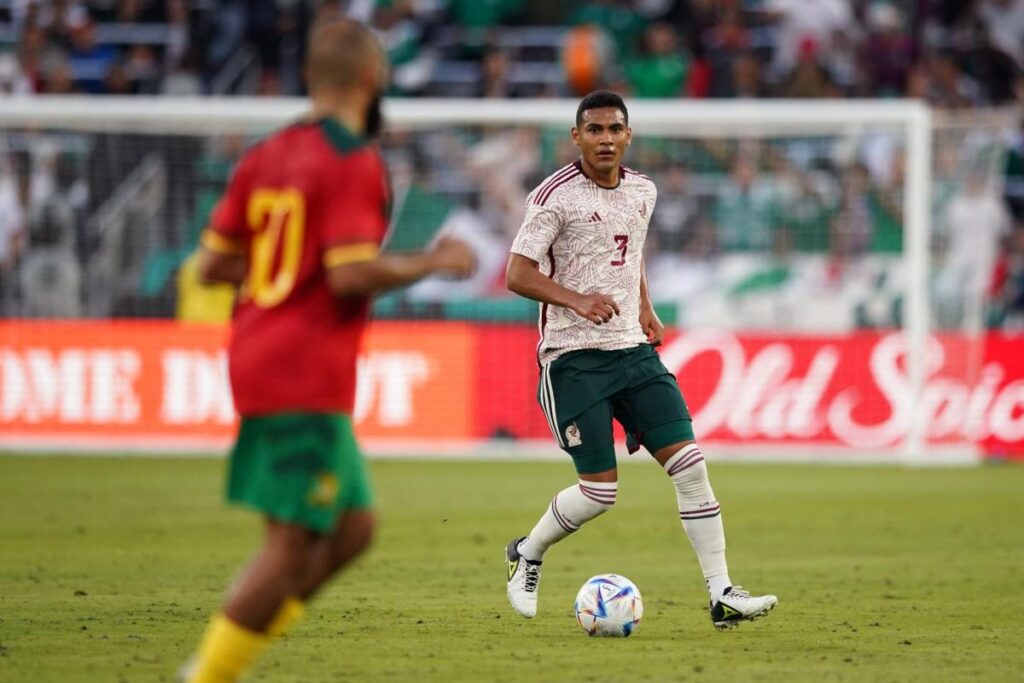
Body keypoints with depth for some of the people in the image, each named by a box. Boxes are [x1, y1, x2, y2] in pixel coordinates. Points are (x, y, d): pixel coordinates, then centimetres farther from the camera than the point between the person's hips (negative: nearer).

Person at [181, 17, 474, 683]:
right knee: (295, 546, -6)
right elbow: (352, 274, -20)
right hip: (307, 379, -9)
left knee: (353, 526, 14)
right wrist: (432, 261, -7)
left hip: (260, 361, 9)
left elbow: (213, 263, 14)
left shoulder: (264, 157, 13)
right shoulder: (355, 162, -12)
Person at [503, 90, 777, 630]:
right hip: (573, 357, -6)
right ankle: (526, 554, 22)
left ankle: (721, 595, -5)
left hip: (633, 349, 6)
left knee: (690, 464, -7)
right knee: (600, 490, -7)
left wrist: (645, 310, 15)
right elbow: (518, 274, -14)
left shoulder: (642, 192, 10)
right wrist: (576, 300, -28)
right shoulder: (556, 196, -10)